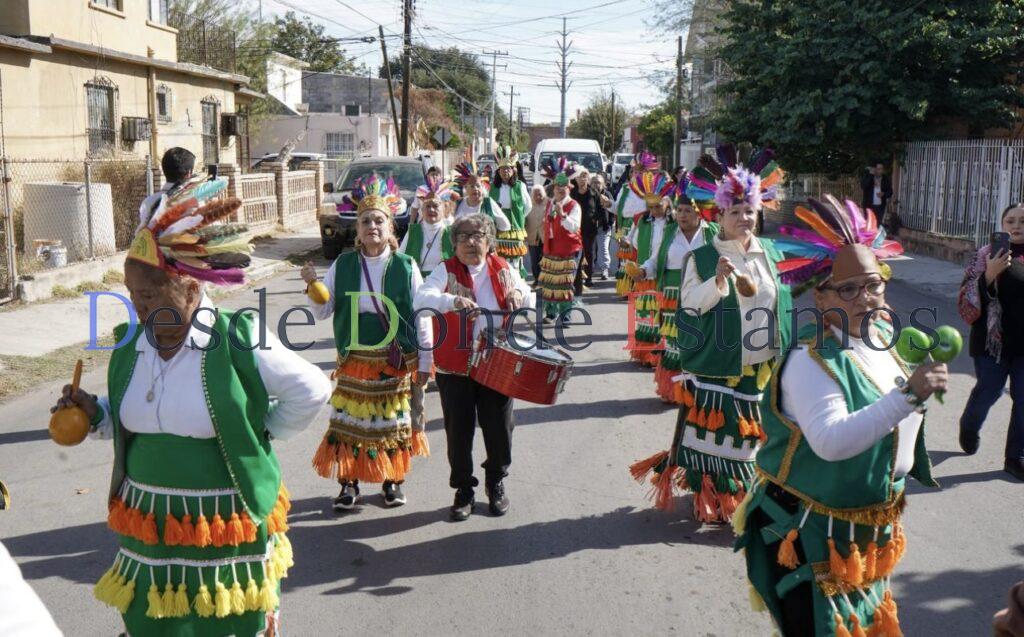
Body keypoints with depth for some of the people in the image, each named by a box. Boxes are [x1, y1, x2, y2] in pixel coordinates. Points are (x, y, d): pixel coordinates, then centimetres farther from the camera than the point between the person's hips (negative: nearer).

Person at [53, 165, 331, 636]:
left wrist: (263, 434, -2)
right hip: (147, 523, 5)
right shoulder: (130, 346, 2)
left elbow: (312, 390, -7)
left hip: (225, 522, -5)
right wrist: (93, 412, -3)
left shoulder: (239, 342, -16)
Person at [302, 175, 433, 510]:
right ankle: (349, 483, 21)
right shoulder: (342, 265, -1)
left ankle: (392, 480, 28)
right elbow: (322, 312, 2)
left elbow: (422, 316, -3)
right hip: (354, 360, 1)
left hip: (396, 360, -1)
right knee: (349, 420, 5)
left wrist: (424, 362, -2)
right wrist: (313, 286, -17)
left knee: (393, 421, 9)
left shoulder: (405, 266, -6)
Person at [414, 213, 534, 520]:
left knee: (499, 428, 10)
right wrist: (454, 301, -39)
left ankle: (496, 483, 33)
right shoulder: (446, 271, -5)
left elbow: (530, 302, 11)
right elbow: (421, 299, -21)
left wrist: (518, 294, -14)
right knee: (458, 431, 6)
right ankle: (463, 490, 25)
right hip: (455, 367, -2)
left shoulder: (503, 270, 5)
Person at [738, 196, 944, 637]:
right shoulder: (810, 361, -26)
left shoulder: (883, 334, 0)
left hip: (872, 529, 9)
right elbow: (831, 441, -42)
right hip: (813, 537, -9)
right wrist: (907, 395, -44)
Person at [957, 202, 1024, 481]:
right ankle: (968, 428, 37)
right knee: (987, 392, 7)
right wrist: (989, 274, -26)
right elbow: (969, 297, -12)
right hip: (994, 340, -3)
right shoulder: (988, 255, -5)